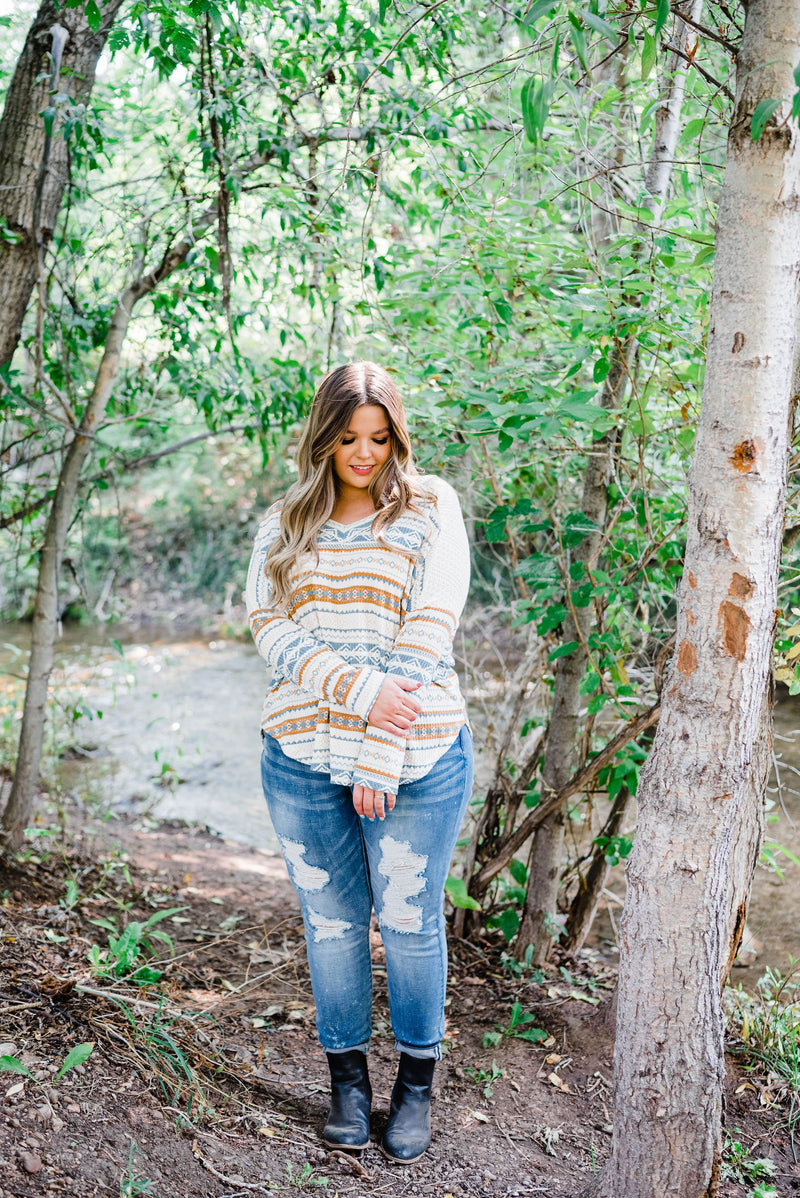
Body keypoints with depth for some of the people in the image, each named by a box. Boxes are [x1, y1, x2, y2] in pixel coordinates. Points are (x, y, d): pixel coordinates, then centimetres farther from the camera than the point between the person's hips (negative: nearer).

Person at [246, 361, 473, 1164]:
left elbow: (428, 633, -9)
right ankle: (347, 1078, 31)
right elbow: (271, 628, -2)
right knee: (330, 921, 13)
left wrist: (382, 755, -15)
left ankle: (417, 1082, 29)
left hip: (416, 760, -2)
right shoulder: (284, 524, 8)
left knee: (410, 921, 9)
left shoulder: (429, 508, -1)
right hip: (303, 758, 3)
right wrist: (361, 692, -18)